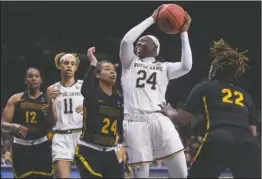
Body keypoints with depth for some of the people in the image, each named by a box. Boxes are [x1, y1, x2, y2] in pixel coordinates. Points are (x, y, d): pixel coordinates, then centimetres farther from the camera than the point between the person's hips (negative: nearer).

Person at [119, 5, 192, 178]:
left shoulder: (164, 67, 19)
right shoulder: (130, 63, 19)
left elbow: (186, 66, 0)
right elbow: (126, 41, 0)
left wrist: (184, 33, 5)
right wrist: (152, 19, 4)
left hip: (160, 120, 1)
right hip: (135, 122, -1)